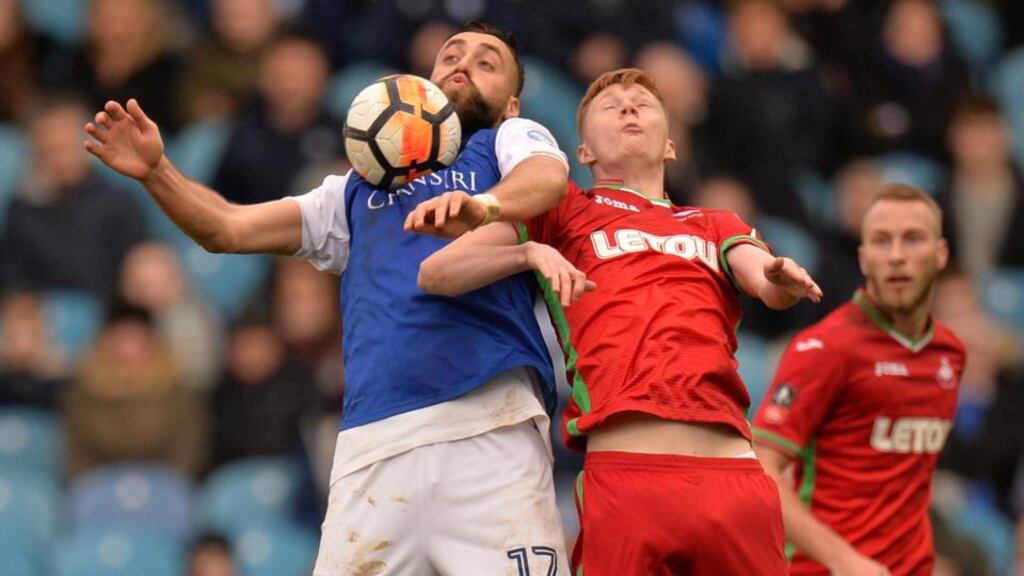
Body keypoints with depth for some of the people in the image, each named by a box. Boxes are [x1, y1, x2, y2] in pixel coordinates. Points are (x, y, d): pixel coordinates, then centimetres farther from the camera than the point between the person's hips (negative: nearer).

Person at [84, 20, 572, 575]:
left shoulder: (511, 139, 18)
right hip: (373, 436, 4)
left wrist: (483, 207, -29)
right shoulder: (358, 190, 30)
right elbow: (228, 227, 26)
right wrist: (157, 171, 6)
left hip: (490, 413, -3)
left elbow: (548, 175, -6)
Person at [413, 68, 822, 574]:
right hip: (623, 472, -3)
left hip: (733, 472, 3)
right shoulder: (562, 211, 20)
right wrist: (530, 252, -6)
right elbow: (435, 275, 11)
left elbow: (768, 285, 9)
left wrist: (781, 279, -15)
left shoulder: (716, 227, 29)